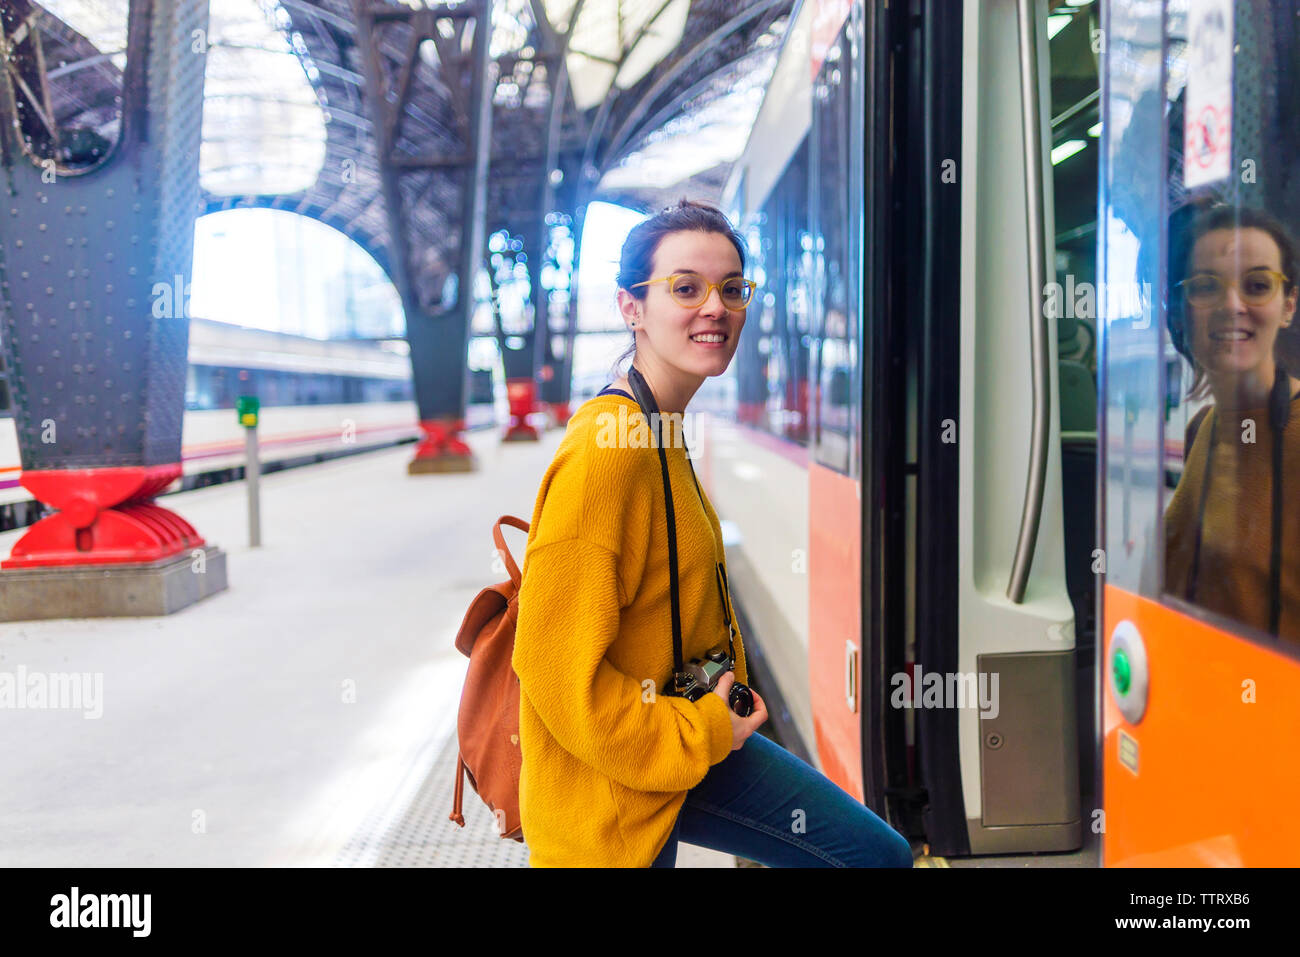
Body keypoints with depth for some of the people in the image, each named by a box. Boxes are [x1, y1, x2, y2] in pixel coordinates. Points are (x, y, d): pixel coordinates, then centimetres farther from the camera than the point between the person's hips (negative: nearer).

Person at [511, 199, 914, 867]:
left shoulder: (662, 432, 7)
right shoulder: (607, 446, -24)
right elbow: (557, 664, -26)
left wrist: (713, 717, 11)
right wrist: (699, 735, -17)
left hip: (694, 734, 9)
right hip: (609, 792, -9)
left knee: (879, 855, 10)